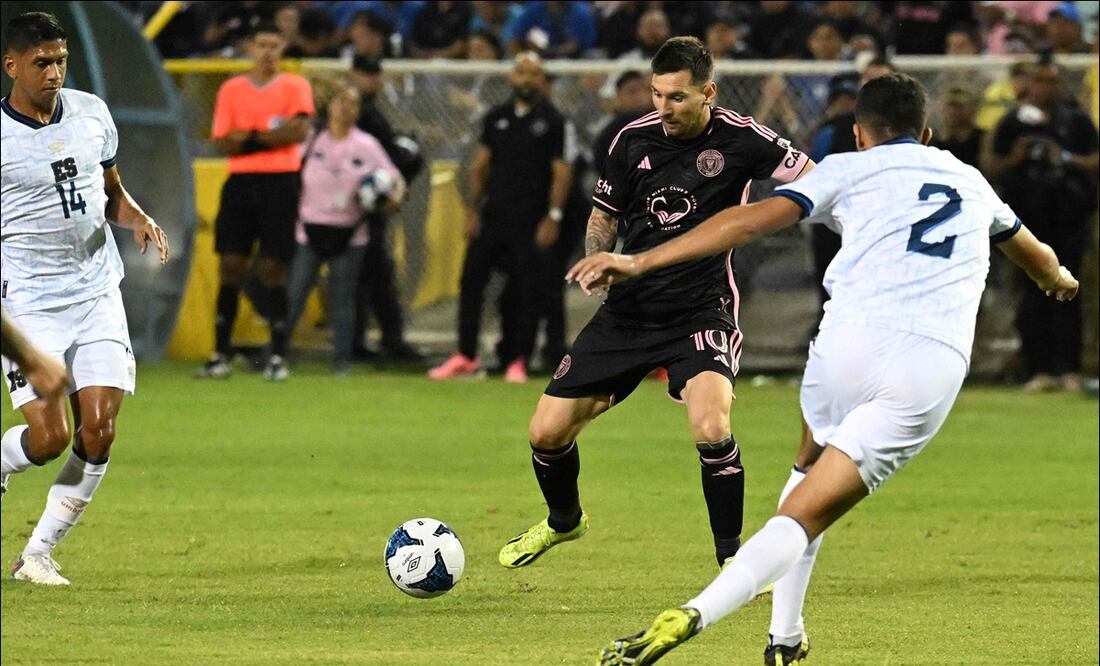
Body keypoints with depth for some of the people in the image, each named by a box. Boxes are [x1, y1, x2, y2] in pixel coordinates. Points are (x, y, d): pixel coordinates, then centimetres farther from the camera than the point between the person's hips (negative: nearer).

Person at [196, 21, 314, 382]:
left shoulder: (295, 87, 4)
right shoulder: (231, 90, 9)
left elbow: (299, 131, -11)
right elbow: (223, 142, 1)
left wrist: (250, 137, -9)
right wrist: (272, 134, -12)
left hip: (280, 183, -2)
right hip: (240, 182, 2)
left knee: (273, 268, -4)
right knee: (230, 266, -1)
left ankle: (278, 356, 2)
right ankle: (220, 355, 3)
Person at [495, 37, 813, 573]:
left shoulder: (738, 139, -11)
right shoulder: (634, 140, 0)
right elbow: (603, 216, 13)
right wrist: (598, 260, -6)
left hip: (701, 312, -4)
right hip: (629, 310, 4)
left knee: (710, 428, -30)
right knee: (547, 432, 3)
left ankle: (731, 557, -10)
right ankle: (563, 521, 36)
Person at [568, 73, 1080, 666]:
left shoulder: (849, 168, 18)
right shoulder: (971, 182, 30)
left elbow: (753, 220, 3)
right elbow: (1036, 256, 50)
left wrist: (641, 261, 2)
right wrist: (1059, 279, 74)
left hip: (853, 340, -1)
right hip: (936, 366, 1)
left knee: (811, 464, 31)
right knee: (806, 516, -2)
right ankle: (693, 615, -23)